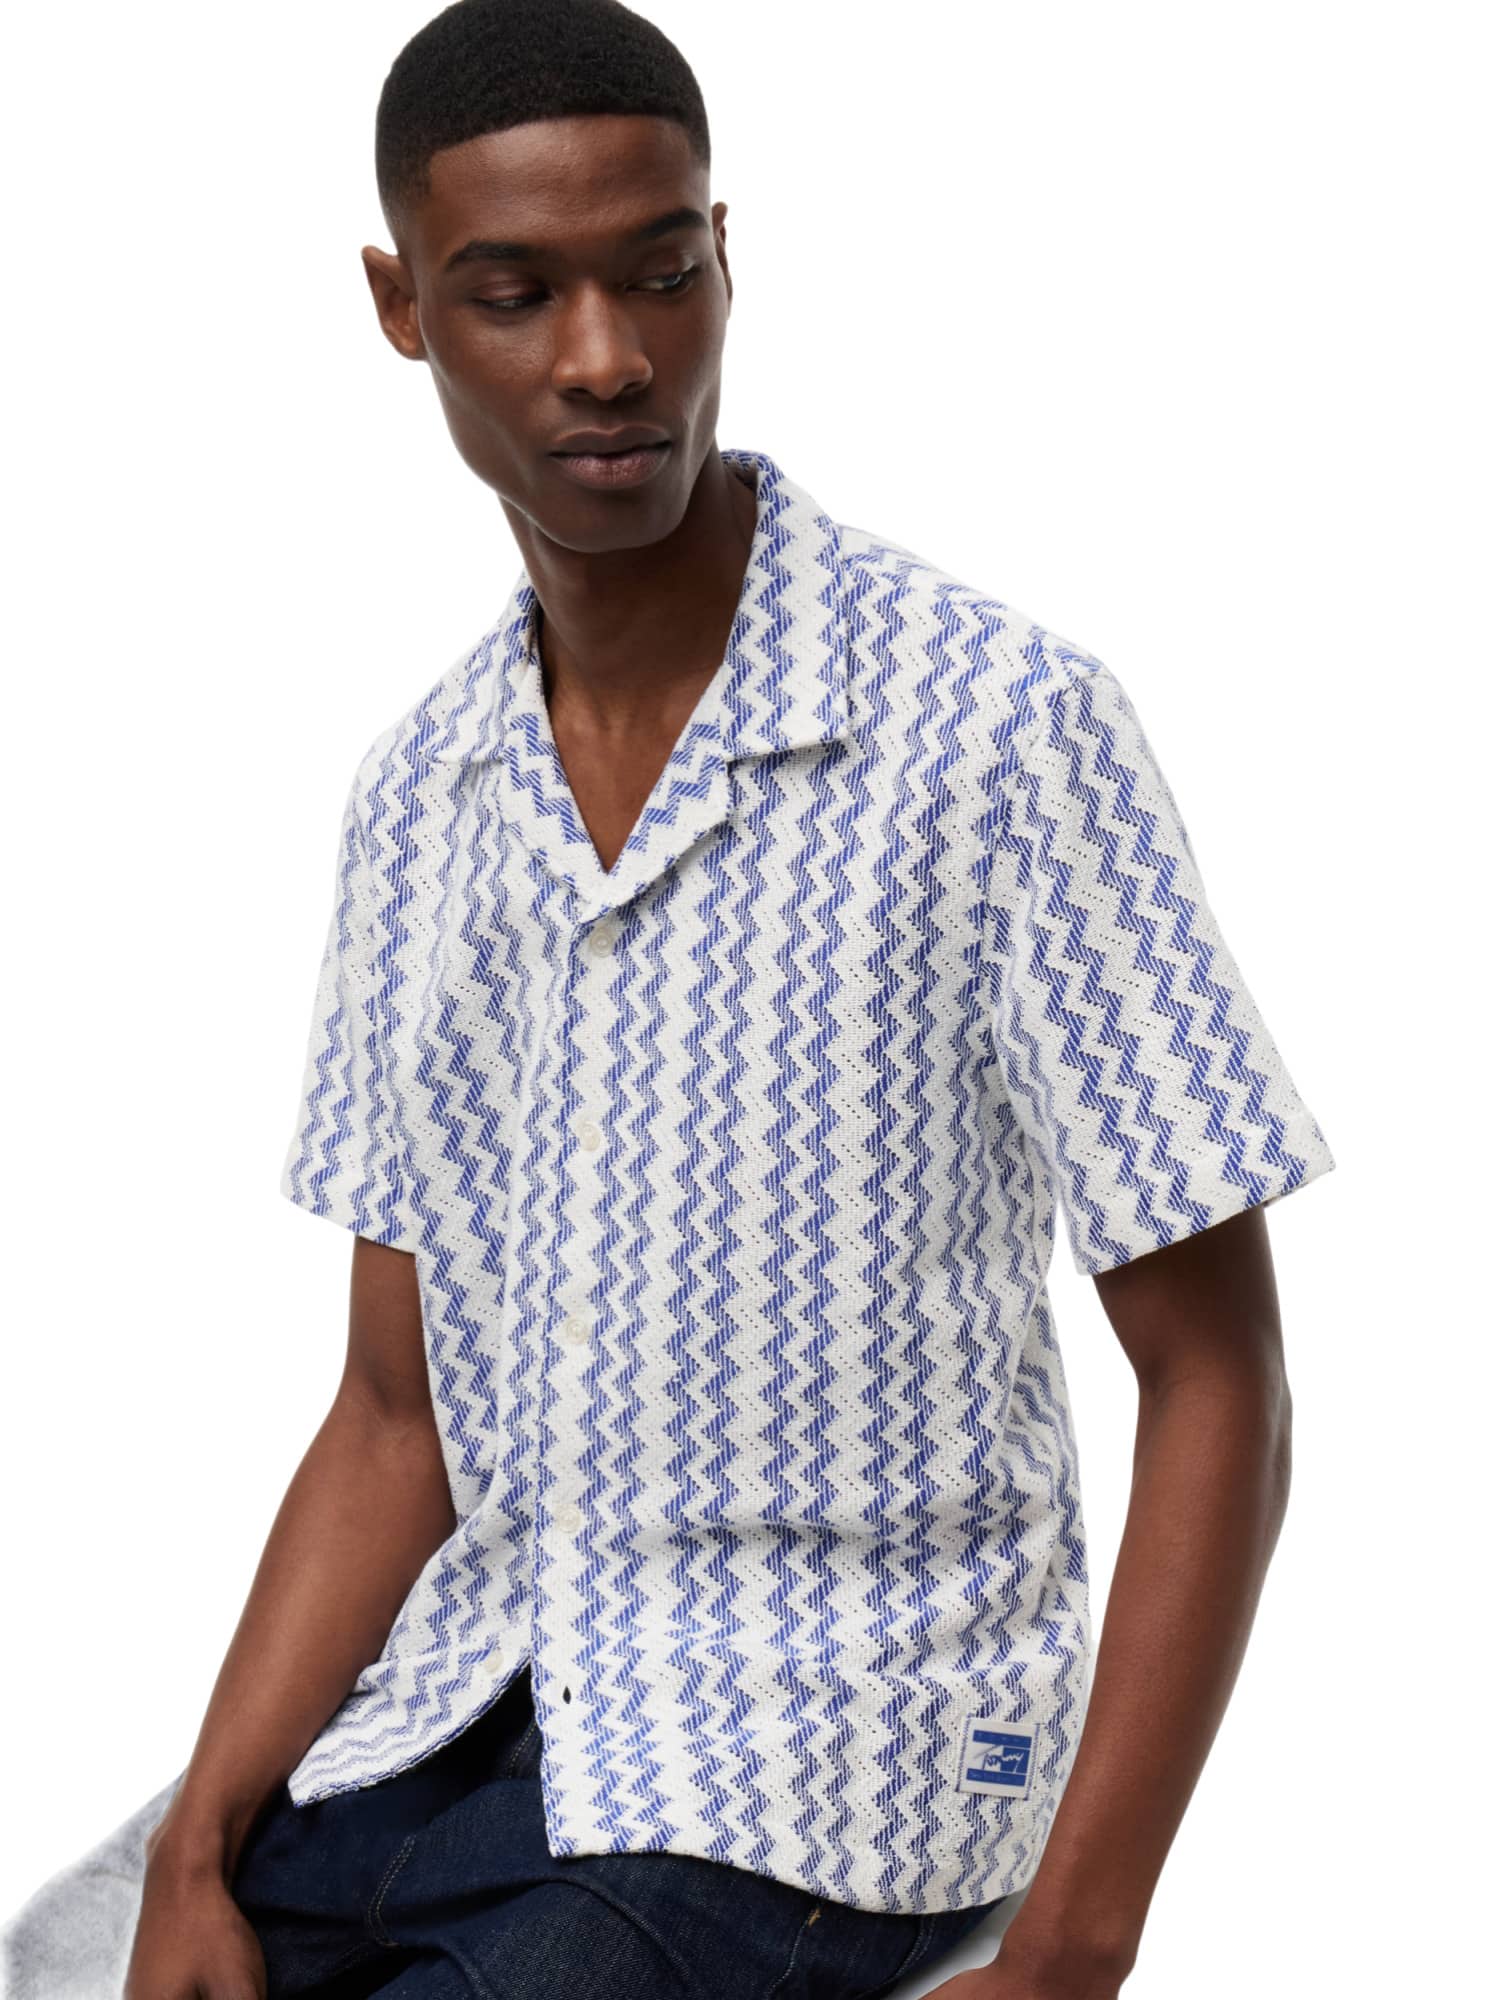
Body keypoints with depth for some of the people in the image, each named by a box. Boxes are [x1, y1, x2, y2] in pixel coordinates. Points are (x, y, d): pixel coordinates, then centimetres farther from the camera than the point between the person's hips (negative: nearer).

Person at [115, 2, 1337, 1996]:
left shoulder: (1007, 726, -16)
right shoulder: (420, 800, 4)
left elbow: (1220, 1387, -13)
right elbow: (398, 1422, 7)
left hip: (817, 1800, -6)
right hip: (474, 1710, 6)